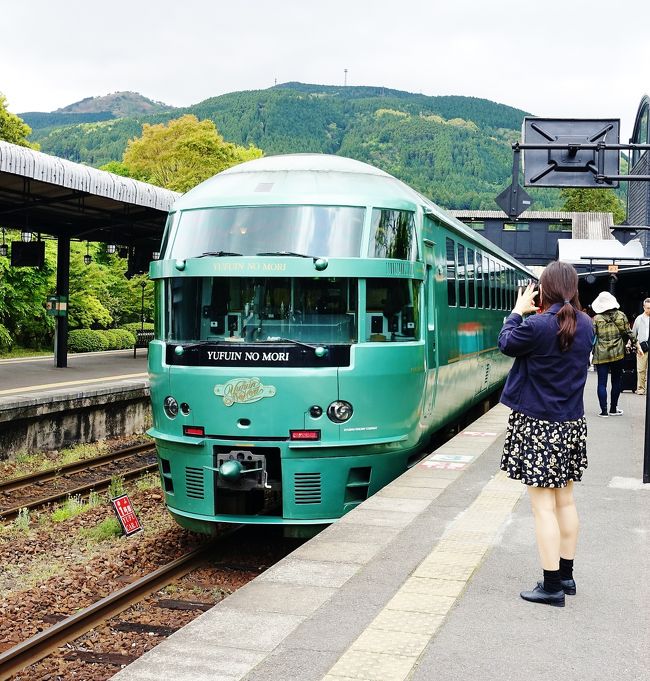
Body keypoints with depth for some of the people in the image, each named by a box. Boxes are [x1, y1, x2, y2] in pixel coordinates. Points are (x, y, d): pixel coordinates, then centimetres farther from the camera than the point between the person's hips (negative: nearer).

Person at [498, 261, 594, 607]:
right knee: (565, 500, 17)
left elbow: (506, 344, -2)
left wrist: (518, 311, 11)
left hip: (538, 426, -7)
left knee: (544, 506, -1)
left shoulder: (537, 326, -19)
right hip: (572, 424, 7)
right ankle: (566, 575, 28)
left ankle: (551, 586, 3)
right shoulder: (586, 326, 1)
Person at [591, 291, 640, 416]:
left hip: (601, 355, -2)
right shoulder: (621, 315, -1)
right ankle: (613, 409, 19)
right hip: (617, 354, 2)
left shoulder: (596, 319, -6)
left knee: (602, 382, 3)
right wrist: (636, 344, 14)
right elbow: (628, 333, 2)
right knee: (617, 381, 14)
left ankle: (604, 410, 1)